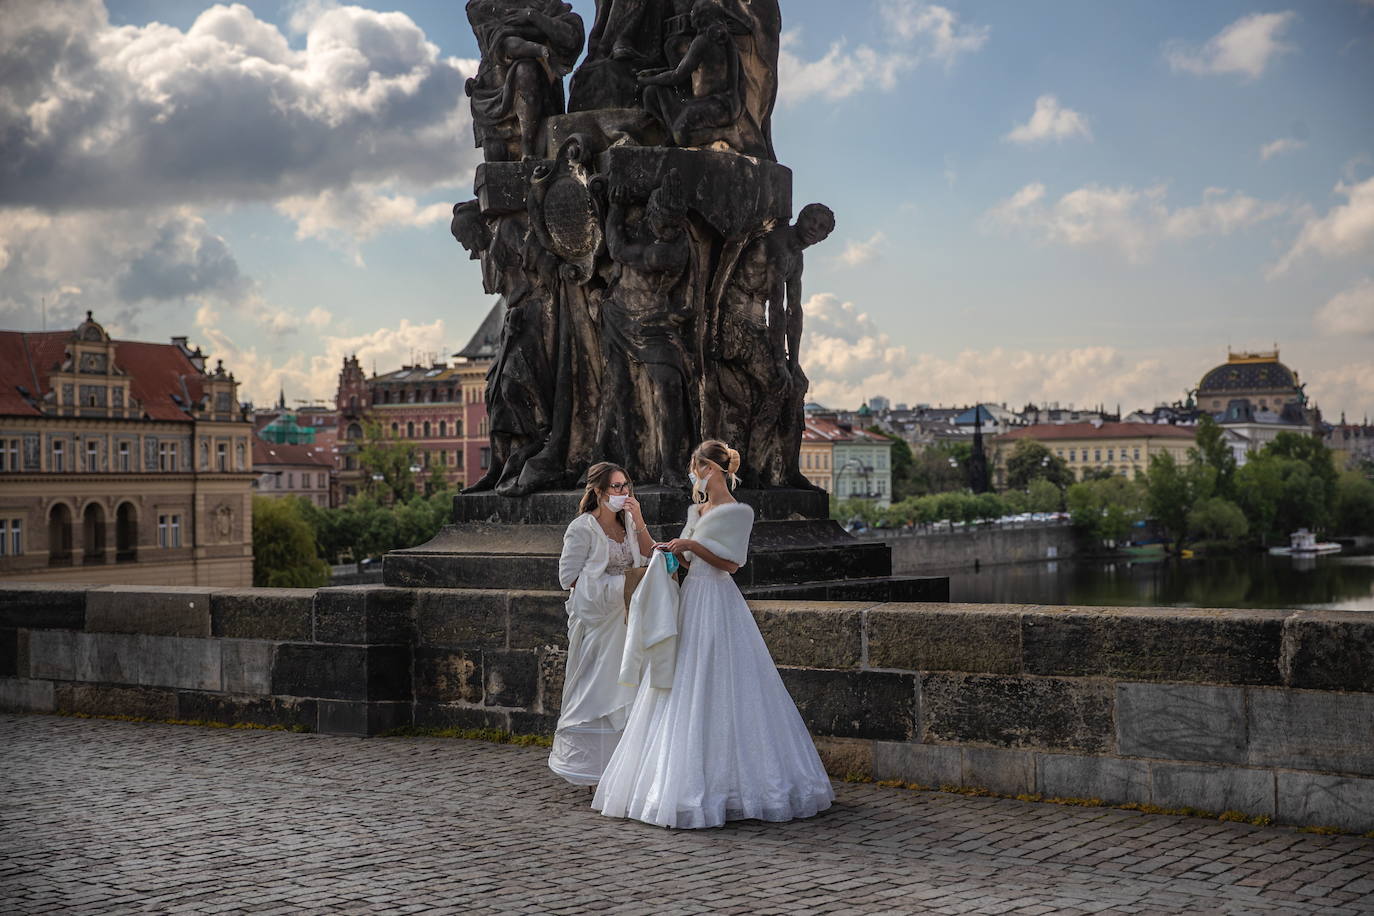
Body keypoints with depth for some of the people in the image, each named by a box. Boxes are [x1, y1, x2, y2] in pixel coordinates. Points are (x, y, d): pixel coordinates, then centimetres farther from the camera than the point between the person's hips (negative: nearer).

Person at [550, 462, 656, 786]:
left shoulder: (628, 521, 9)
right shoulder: (582, 529, -10)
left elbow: (648, 558, 2)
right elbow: (568, 577, -11)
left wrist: (638, 521, -8)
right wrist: (617, 580, -13)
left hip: (625, 618, 6)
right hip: (596, 619, -6)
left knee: (625, 686, 5)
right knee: (598, 687, -3)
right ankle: (590, 768, 5)